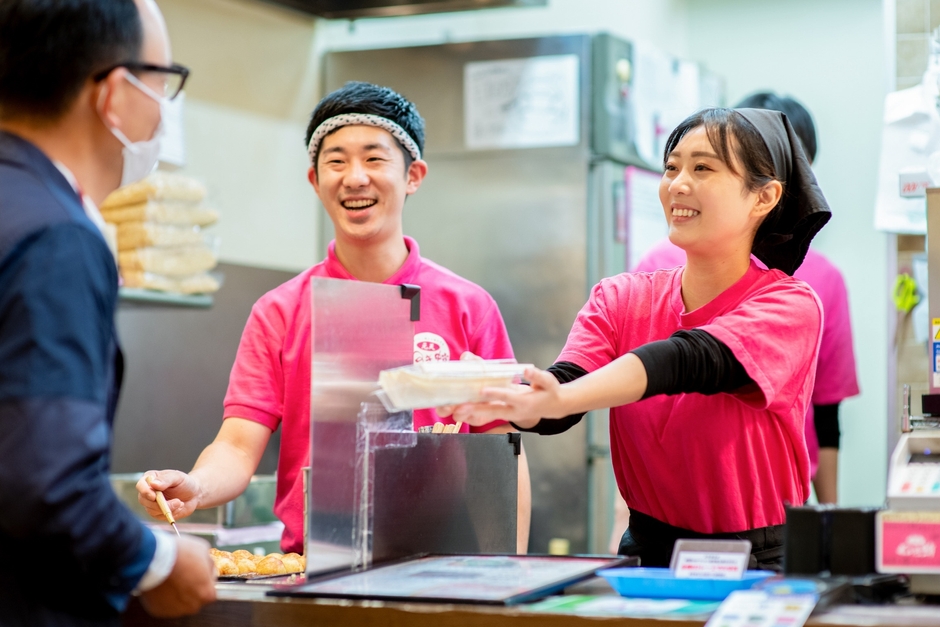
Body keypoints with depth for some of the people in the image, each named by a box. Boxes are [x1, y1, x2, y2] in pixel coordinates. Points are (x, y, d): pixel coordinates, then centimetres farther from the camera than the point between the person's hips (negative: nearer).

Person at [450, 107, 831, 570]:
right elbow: (566, 380, -11)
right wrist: (510, 396, -35)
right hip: (646, 554, 3)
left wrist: (557, 400, -40)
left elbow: (688, 361, -24)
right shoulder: (621, 299, 6)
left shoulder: (790, 305, -7)